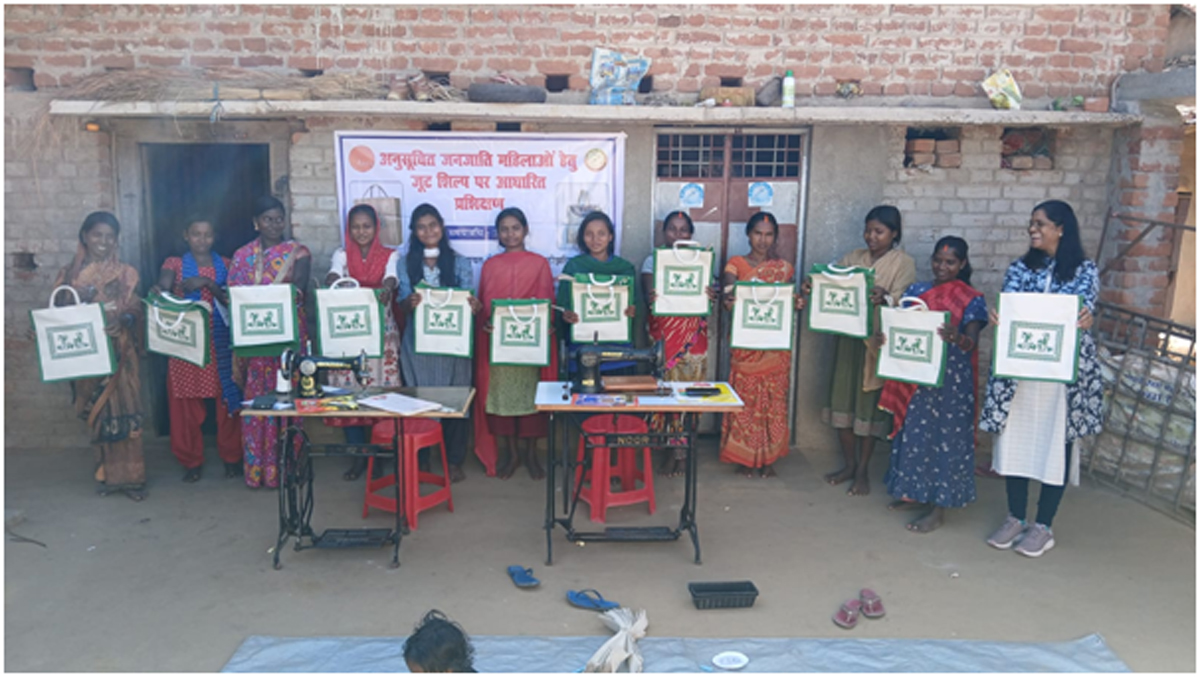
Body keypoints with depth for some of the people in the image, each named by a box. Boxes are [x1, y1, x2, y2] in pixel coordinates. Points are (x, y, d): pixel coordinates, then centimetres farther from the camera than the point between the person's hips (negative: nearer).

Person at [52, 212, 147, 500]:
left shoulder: (125, 274, 4)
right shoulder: (69, 274, 8)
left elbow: (135, 310, -4)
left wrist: (121, 321, -24)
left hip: (117, 353, -2)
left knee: (121, 411, -5)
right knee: (97, 414, 7)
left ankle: (129, 476, 1)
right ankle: (107, 474, 17)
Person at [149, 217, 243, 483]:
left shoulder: (225, 265, 11)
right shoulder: (175, 264, 8)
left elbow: (232, 300, -1)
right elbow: (163, 286, -12)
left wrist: (207, 283, -16)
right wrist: (157, 291, -36)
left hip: (221, 344, 0)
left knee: (227, 400, 1)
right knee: (185, 403, 1)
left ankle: (231, 457, 14)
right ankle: (191, 461, 13)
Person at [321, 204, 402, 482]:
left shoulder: (390, 255, 4)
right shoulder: (341, 254, 8)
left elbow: (391, 279, -16)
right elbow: (333, 275, -13)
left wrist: (386, 290, -41)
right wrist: (336, 283, -38)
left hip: (382, 333, -1)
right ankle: (358, 455, 11)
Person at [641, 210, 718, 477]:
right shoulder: (653, 261, 5)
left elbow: (709, 295, 1)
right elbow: (649, 294, -8)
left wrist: (711, 295, -22)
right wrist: (651, 300, -29)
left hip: (693, 339, 1)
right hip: (662, 337, -1)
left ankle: (679, 449, 12)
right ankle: (670, 449, 7)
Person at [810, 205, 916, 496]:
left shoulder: (904, 263, -2)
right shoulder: (853, 258, 11)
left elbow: (902, 299, -17)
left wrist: (885, 298, -38)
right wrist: (814, 287, -18)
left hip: (879, 341, -4)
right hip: (848, 336, 4)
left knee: (869, 401, 2)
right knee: (842, 396, 6)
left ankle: (862, 470, 15)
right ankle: (849, 464, 21)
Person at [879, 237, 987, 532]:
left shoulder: (972, 300, -6)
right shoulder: (916, 291, 7)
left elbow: (972, 342, -16)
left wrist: (957, 338, -39)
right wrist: (884, 336, -17)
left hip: (951, 380, -5)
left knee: (944, 435, 0)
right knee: (914, 431, 12)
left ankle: (938, 507, 7)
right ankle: (914, 492, 28)